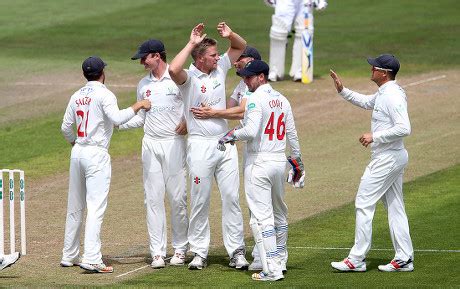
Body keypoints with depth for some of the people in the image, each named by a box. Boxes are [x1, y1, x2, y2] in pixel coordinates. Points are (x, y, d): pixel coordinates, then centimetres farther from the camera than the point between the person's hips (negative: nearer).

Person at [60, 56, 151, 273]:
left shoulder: (76, 96, 12)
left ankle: (69, 256, 18)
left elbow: (66, 128, 16)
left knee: (75, 206, 14)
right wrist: (138, 106, -14)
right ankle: (91, 259, -20)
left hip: (77, 152, 7)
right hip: (97, 154, -7)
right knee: (96, 206, -11)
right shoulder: (104, 94, -8)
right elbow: (117, 118, -24)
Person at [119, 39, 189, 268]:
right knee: (153, 198, 1)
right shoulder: (143, 84, 13)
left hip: (174, 143, -5)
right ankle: (157, 252, 3)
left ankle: (180, 249, 9)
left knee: (177, 197, -2)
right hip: (150, 144, 5)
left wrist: (187, 122, -17)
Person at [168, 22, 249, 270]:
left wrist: (230, 35, -4)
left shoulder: (220, 68, 7)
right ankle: (199, 252, 11)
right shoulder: (189, 77, -11)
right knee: (200, 201, 3)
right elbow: (173, 69, -35)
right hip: (200, 146, -5)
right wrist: (191, 43, -26)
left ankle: (236, 252, 4)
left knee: (231, 198, 2)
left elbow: (241, 46, 18)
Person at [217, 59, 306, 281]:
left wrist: (230, 136, -9)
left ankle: (271, 269, -15)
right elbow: (292, 134, 15)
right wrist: (297, 160, 23)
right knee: (279, 213, 21)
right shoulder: (282, 100, 11)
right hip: (280, 161, 8)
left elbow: (251, 131, -24)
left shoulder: (256, 99, -13)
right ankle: (280, 260, 31)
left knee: (261, 217, -9)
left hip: (259, 163, -8)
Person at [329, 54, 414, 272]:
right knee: (395, 207, 11)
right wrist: (342, 91, 22)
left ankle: (357, 259, -4)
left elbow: (404, 128, -28)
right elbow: (366, 102, 33)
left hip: (387, 158, -11)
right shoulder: (383, 93, 12)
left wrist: (374, 136, -23)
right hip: (394, 157, 11)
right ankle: (404, 259, 13)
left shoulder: (393, 96, -20)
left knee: (364, 204, -6)